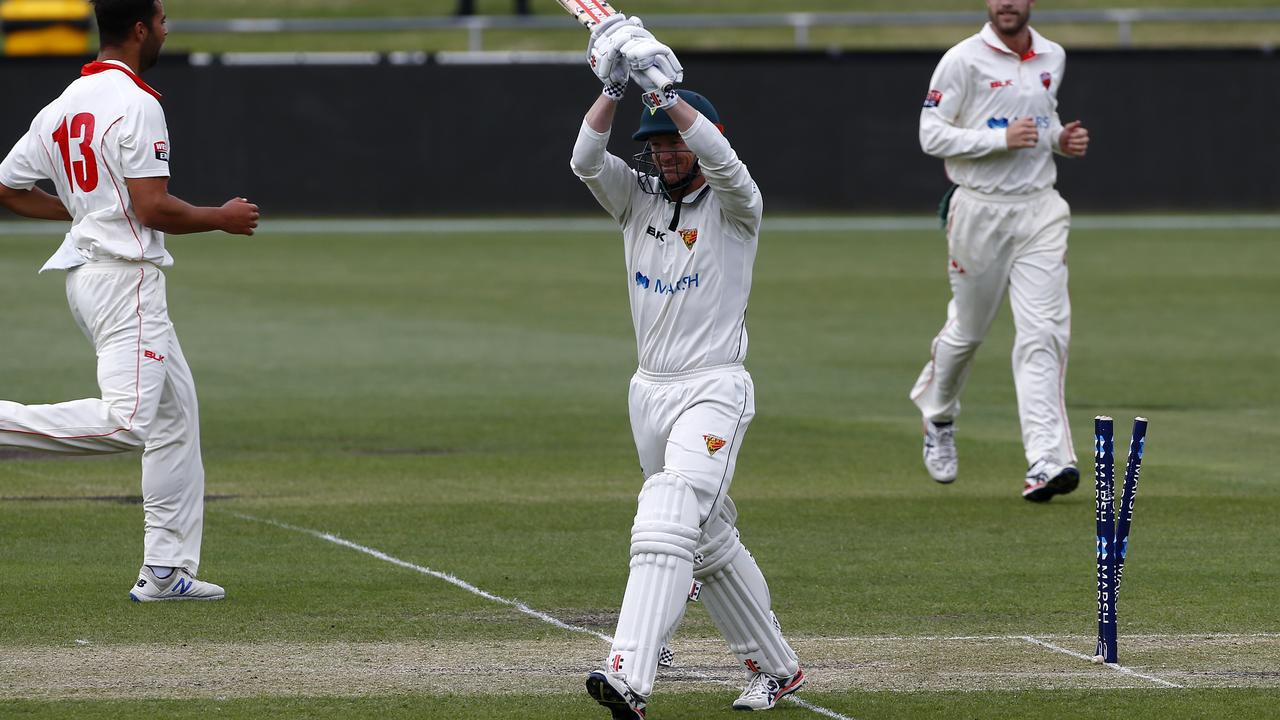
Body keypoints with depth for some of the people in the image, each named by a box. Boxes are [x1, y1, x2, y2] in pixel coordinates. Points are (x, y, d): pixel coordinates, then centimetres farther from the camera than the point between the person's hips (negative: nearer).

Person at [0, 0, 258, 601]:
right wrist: (224, 219, -2)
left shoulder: (64, 106, 13)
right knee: (126, 420, -20)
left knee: (176, 412, 13)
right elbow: (153, 208, -18)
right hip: (125, 275, -10)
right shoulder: (136, 103, -13)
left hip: (85, 276, 10)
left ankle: (166, 571, 11)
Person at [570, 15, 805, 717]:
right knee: (710, 541, 14)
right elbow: (586, 158, -7)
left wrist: (660, 86, -29)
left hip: (713, 389, -7)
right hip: (650, 391, 7)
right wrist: (614, 85, -18)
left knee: (667, 520, -23)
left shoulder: (733, 209, -5)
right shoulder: (638, 204, 10)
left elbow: (720, 159, -26)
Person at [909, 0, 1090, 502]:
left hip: (1039, 210, 3)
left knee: (1044, 331, -11)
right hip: (980, 211, -3)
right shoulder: (964, 61, -8)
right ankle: (937, 417, 42)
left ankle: (1046, 460, -18)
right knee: (968, 328, 11)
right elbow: (932, 135, -11)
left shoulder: (1052, 58, 9)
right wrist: (1001, 139, -21)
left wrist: (1061, 139, 5)